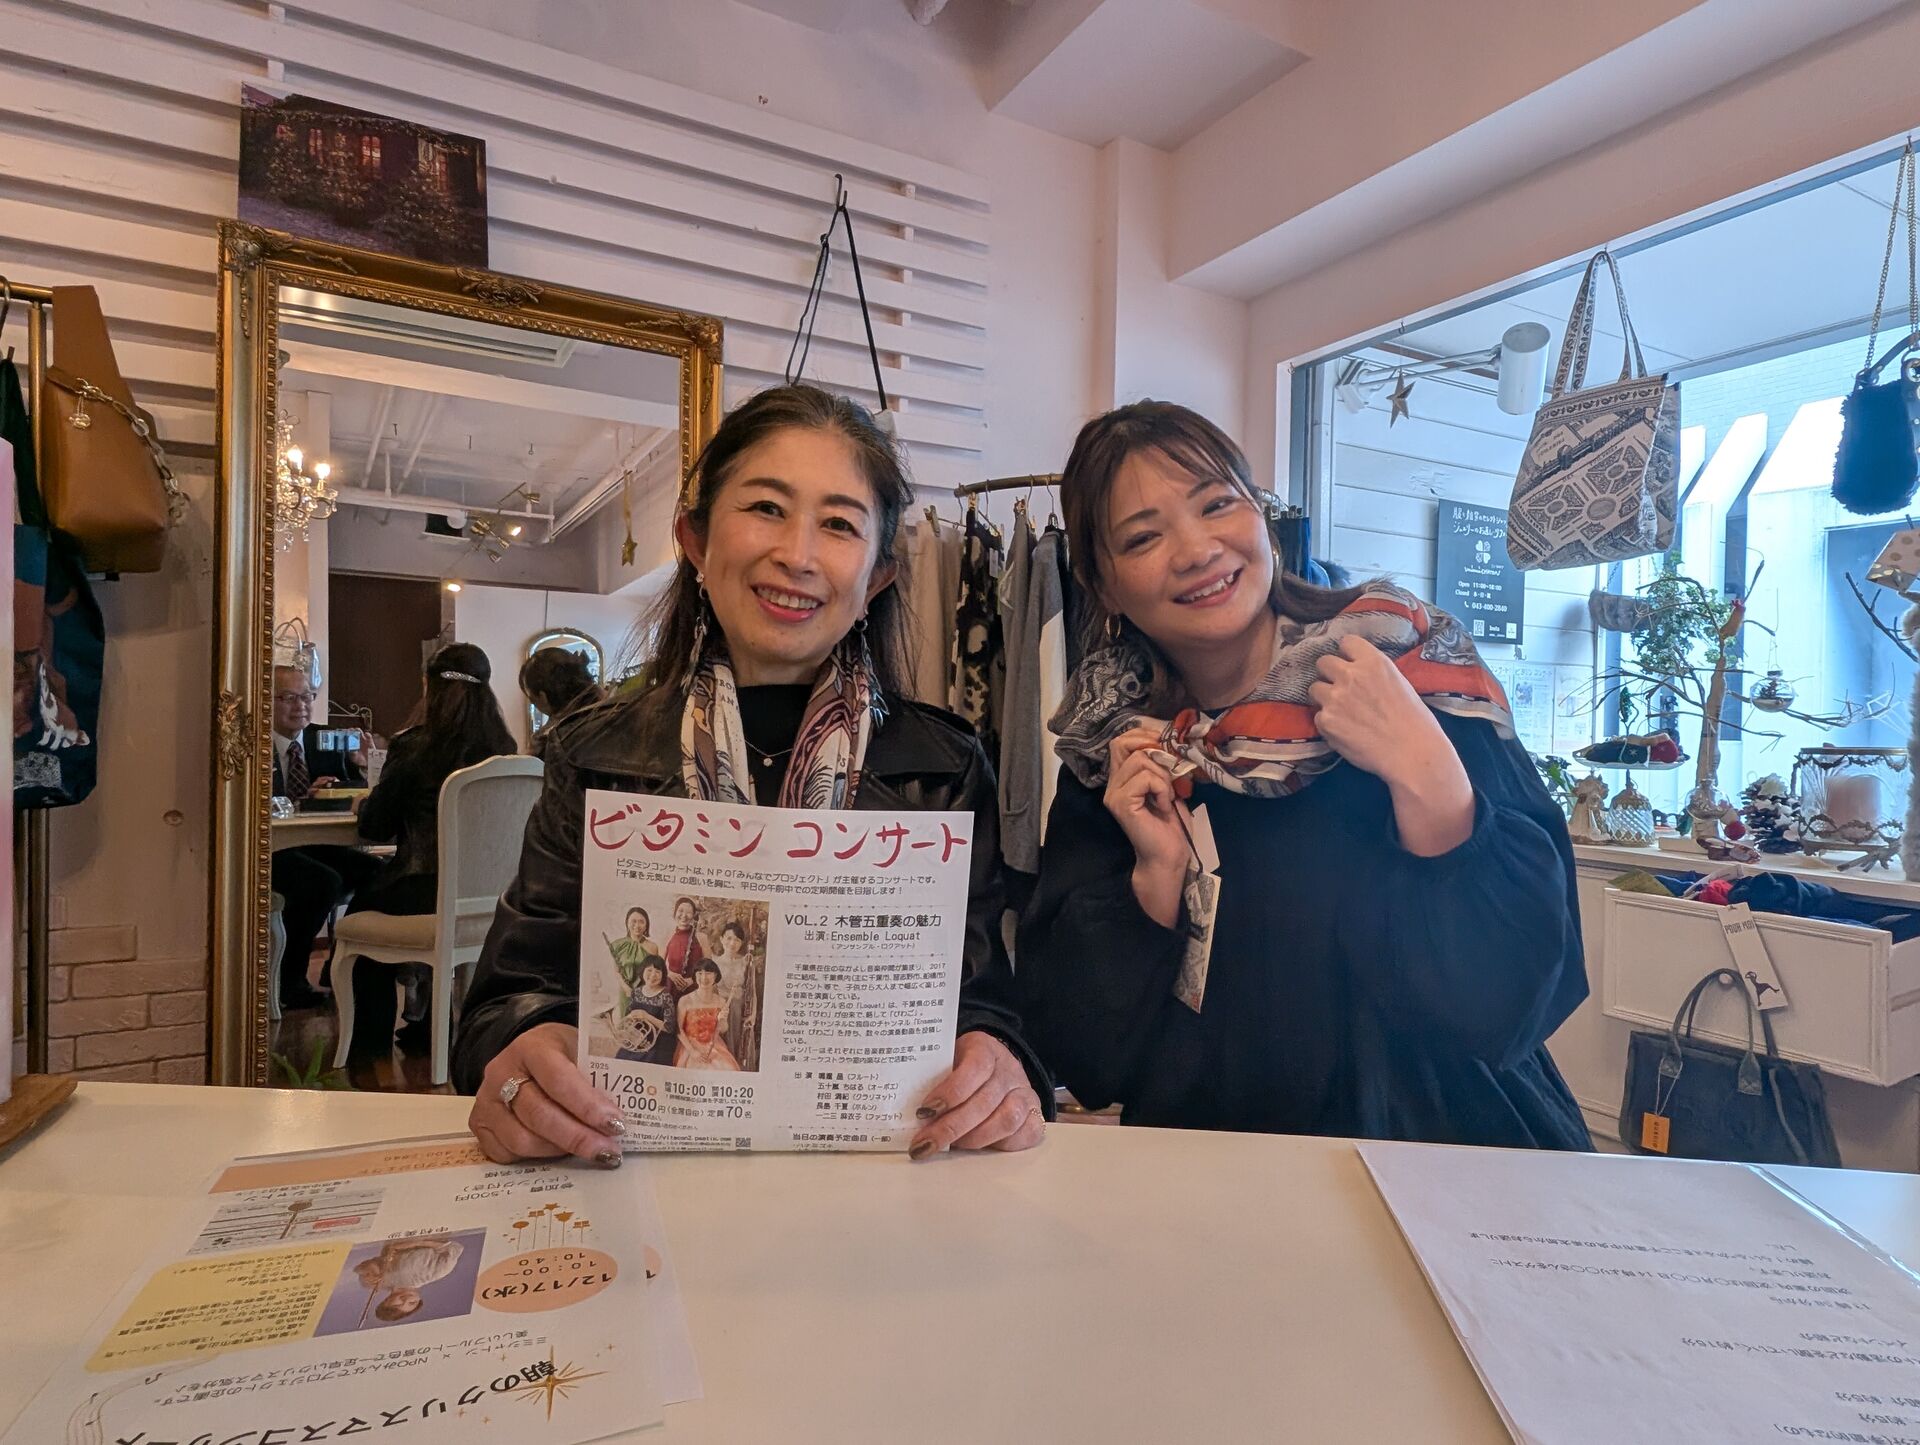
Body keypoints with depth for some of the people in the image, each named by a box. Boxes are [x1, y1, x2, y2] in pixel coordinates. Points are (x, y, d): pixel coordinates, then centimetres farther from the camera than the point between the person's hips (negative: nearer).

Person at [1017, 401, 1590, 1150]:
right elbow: (1085, 1063, -4)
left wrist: (1424, 773, -21)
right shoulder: (1105, 757, -3)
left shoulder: (1415, 672, -8)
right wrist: (1157, 877, -16)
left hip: (1451, 1154, 0)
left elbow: (1518, 1002, -11)